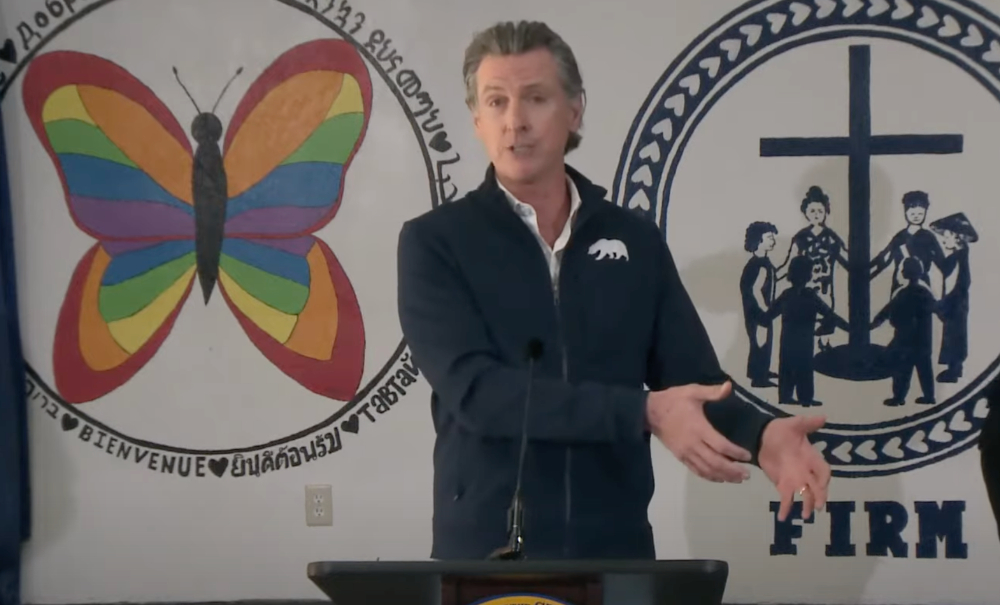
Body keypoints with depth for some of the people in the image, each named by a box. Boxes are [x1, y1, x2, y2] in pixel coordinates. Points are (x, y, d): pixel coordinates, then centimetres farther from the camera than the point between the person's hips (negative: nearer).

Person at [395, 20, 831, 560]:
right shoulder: (434, 242, -5)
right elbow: (476, 390, -18)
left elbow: (695, 383, 3)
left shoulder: (636, 242, 6)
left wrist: (759, 436, -20)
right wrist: (643, 412, -26)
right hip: (486, 550, -3)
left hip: (618, 548, 3)